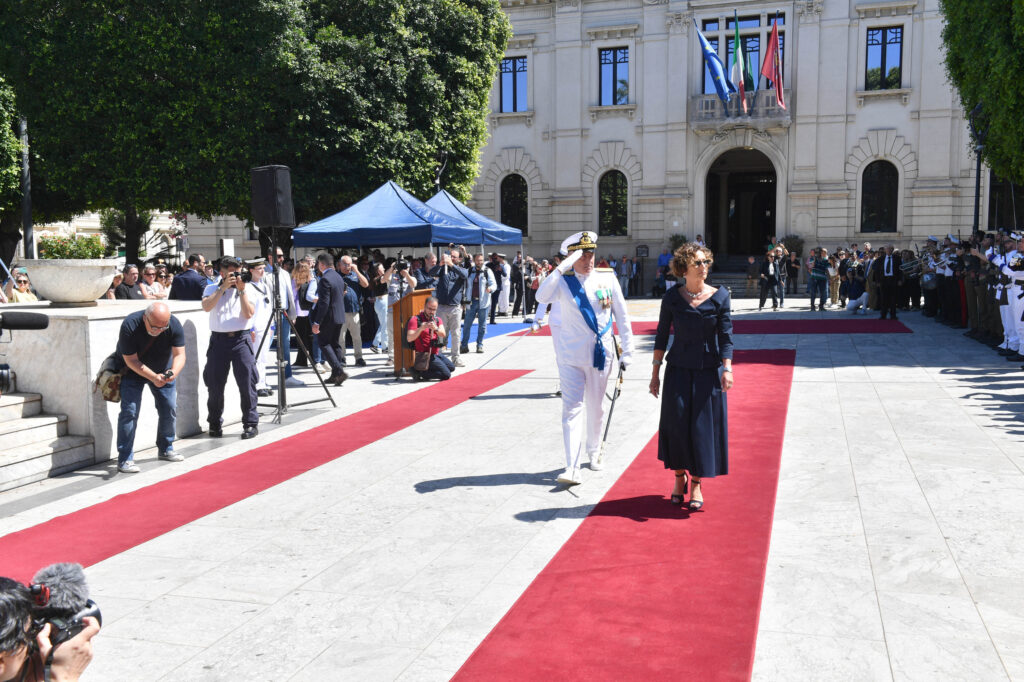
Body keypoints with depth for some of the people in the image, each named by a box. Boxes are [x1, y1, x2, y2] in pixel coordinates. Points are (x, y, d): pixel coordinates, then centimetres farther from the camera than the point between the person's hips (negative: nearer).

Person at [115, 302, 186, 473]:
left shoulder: (174, 325, -24)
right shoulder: (129, 326, -33)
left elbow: (179, 354, -21)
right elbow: (131, 361, -28)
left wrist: (173, 372, -43)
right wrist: (153, 377, -40)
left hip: (162, 370, 4)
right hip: (133, 371, -4)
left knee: (169, 409, 4)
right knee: (129, 411, -12)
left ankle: (165, 449, 23)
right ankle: (124, 460, -8)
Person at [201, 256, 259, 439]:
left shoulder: (247, 290, 11)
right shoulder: (212, 289, 11)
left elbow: (248, 313, -4)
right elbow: (206, 307, -9)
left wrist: (241, 290, -7)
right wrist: (223, 288, -12)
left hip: (242, 338, 0)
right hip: (218, 340, 1)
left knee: (247, 382, -5)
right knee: (215, 384, 4)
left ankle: (251, 424, 4)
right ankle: (215, 424, 20)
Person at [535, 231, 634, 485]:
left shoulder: (608, 278, 0)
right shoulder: (563, 281, -4)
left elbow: (622, 317, 5)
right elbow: (541, 297, -25)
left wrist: (627, 352, 2)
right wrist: (562, 267, -27)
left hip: (600, 354, 2)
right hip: (571, 356, -2)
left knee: (596, 407, 15)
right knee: (572, 409, -7)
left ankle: (594, 451, 38)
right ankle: (572, 468, -9)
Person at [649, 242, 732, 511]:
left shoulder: (720, 296, -2)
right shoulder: (672, 297, -1)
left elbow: (726, 335, -5)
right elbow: (662, 335, 4)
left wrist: (727, 368, -17)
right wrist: (655, 372, 2)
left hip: (709, 370, 0)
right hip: (678, 368, 0)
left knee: (704, 426, 2)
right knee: (677, 423, 1)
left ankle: (696, 484, 16)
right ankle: (679, 478, 22)